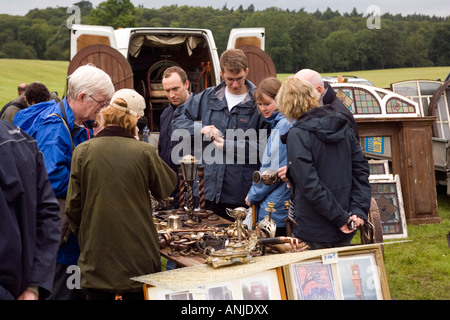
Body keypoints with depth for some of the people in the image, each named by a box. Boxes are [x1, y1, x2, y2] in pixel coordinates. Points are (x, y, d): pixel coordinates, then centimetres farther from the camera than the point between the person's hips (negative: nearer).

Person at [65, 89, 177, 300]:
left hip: (96, 257, 1)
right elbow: (166, 188, 7)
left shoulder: (83, 151, -6)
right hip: (138, 257, -1)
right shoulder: (144, 152, -10)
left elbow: (73, 205, -1)